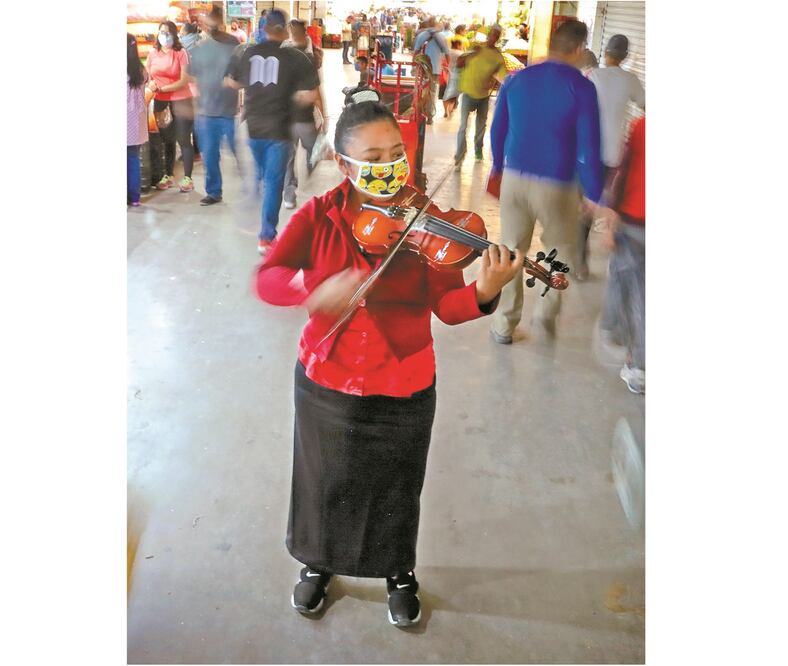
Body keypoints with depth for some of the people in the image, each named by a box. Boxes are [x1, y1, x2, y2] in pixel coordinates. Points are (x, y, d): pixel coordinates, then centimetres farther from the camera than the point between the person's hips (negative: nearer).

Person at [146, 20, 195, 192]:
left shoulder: (181, 53, -9)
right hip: (160, 102, 4)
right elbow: (147, 76, 14)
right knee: (166, 140, 14)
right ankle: (168, 176, 24)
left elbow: (184, 81, -13)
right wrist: (151, 84, -8)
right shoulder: (153, 53, 3)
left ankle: (187, 178, 7)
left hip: (181, 101, -4)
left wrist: (161, 88, -17)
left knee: (183, 140, 0)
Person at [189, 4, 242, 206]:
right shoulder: (199, 48, 5)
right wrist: (198, 106, 8)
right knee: (209, 156, 9)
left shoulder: (236, 46, -6)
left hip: (232, 112, -4)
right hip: (206, 113, 4)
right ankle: (213, 192, 23)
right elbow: (195, 79, 12)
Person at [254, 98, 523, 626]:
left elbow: (447, 307, -15)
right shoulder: (318, 217, -8)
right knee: (325, 484, 20)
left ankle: (400, 573, 45)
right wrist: (316, 287, -39)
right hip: (326, 384, 1)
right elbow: (267, 280, -18)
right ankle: (319, 564, 48)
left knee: (398, 489, 18)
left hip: (404, 390, 0)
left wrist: (484, 293, -37)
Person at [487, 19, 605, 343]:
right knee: (561, 250, 22)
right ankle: (546, 311, 18)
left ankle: (504, 325, 21)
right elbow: (588, 148, -13)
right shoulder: (581, 88, -11)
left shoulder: (515, 79, 2)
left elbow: (497, 130, 10)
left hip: (514, 179, 4)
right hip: (556, 185, -3)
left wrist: (499, 168, 25)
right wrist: (595, 197, -6)